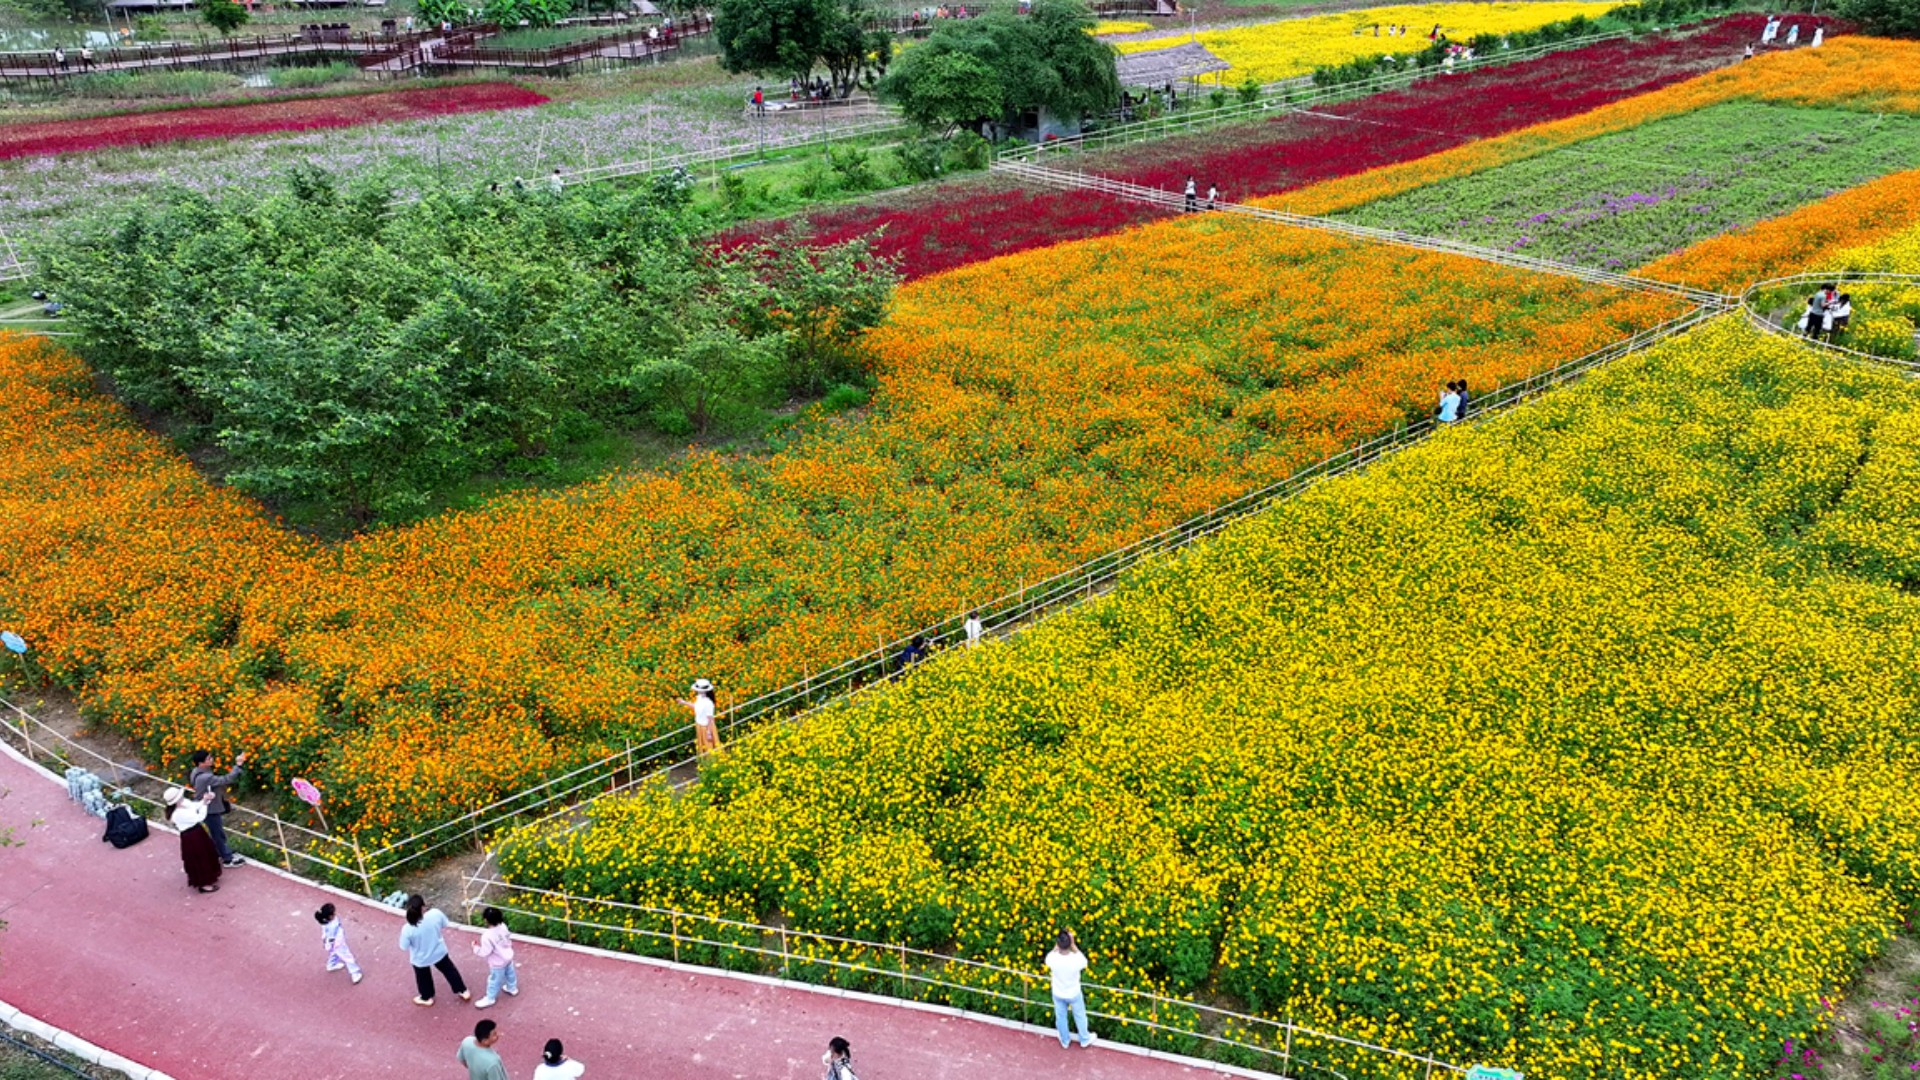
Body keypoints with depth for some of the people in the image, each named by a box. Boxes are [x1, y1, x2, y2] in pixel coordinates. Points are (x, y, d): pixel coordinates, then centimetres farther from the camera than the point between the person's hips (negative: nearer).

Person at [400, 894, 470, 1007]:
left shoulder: (408, 929, -35)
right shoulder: (436, 914, -30)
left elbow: (405, 947, -18)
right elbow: (444, 927, -9)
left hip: (420, 959, -2)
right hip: (439, 951, 2)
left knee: (424, 978, 29)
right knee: (449, 970, 29)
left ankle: (427, 998, 55)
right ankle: (463, 991, 46)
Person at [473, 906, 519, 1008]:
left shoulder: (487, 936, -35)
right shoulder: (503, 927, -14)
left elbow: (484, 953, -27)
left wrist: (475, 948, -10)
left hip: (498, 963, -7)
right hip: (508, 957, 7)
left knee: (494, 980, 15)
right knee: (510, 973, 30)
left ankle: (490, 998, 35)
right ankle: (512, 988, 53)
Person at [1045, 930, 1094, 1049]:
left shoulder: (1052, 958, -35)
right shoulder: (1076, 959, -39)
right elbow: (1084, 962, -13)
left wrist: (1058, 943, -19)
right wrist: (1072, 944, -23)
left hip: (1058, 994, 1)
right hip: (1074, 994, -1)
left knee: (1060, 1017, 28)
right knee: (1080, 1017, 27)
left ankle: (1064, 1041, 51)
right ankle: (1085, 1039, 51)